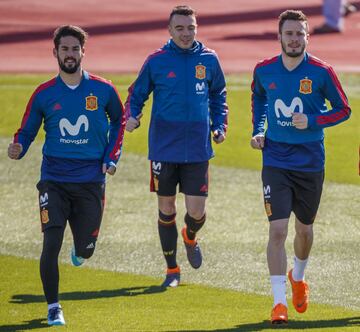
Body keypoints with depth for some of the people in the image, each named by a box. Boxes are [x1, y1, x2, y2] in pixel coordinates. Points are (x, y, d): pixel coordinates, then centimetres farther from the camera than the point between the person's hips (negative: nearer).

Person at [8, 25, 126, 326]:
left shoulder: (103, 90, -1)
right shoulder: (44, 94, -1)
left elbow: (119, 120, 17)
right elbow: (27, 132, 7)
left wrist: (111, 157, 7)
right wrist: (18, 149, -16)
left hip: (91, 180, 1)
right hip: (54, 180, -1)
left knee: (85, 250, 4)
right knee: (51, 244, -12)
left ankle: (80, 250, 44)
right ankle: (53, 307, 2)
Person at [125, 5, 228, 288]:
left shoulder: (209, 59, 3)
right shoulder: (156, 61, -2)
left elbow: (218, 95, 17)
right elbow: (137, 93, 8)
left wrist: (219, 126, 6)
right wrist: (132, 115, -11)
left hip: (197, 149, 1)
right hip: (164, 148, 0)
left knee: (197, 212, -4)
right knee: (166, 209, 6)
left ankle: (190, 237, 33)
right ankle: (172, 269, 20)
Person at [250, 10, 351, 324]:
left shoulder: (321, 72, -9)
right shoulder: (264, 70, -1)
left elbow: (343, 109, 0)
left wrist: (312, 121, -15)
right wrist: (258, 130, 7)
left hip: (310, 163, 0)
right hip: (276, 163, 0)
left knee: (304, 229, 16)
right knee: (277, 230, -12)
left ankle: (298, 278, 47)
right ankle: (279, 303, -10)